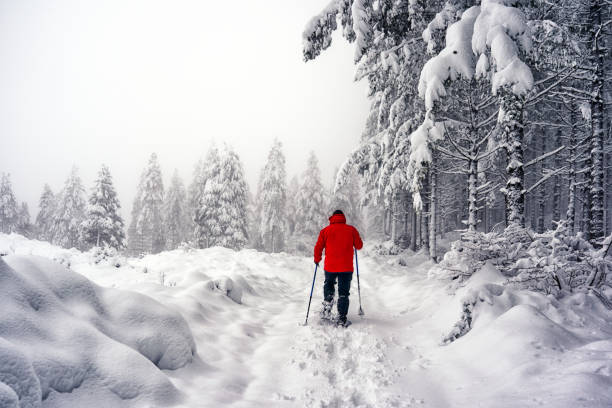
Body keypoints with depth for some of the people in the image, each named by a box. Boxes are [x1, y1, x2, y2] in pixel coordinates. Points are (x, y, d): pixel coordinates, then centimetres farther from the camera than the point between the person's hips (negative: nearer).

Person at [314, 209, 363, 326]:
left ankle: (327, 307, 5)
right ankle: (342, 318, 2)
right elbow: (359, 246, 8)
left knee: (328, 285, 24)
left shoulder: (326, 230, 0)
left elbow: (318, 247, 2)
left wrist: (317, 260, 18)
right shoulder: (351, 230, 1)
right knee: (343, 293, 8)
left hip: (330, 266, 0)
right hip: (346, 268, 0)